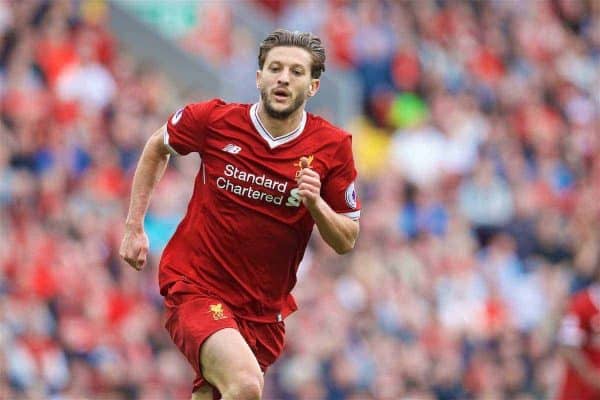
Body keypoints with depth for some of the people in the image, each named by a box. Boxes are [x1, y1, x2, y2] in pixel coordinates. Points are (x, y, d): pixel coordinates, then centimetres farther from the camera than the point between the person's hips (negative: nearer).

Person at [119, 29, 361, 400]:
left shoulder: (333, 146, -5)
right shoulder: (213, 119, -9)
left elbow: (346, 241, 0)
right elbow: (157, 147, 13)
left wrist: (316, 204, -20)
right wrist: (135, 226, 9)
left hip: (265, 309, 4)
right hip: (196, 286, -4)